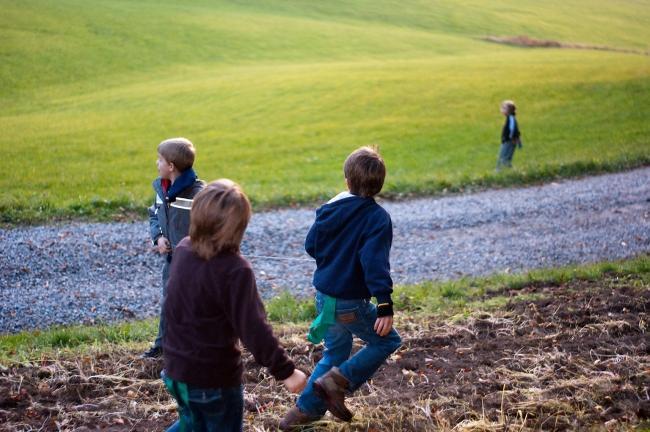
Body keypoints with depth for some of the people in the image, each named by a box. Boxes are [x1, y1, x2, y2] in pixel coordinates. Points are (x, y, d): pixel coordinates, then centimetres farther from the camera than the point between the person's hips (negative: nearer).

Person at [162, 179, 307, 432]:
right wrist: (284, 370, -23)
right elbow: (253, 327, -27)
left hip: (176, 367, 6)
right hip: (214, 377, -6)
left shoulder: (183, 250, -3)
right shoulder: (234, 270, -25)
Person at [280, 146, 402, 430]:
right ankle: (337, 381, 1)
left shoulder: (330, 209, 0)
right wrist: (385, 306, -30)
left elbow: (311, 246, 10)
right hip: (350, 304, -6)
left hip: (324, 296, 7)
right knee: (387, 341, 14)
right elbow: (376, 263, -28)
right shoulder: (377, 218, -18)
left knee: (336, 352, 23)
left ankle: (305, 409, 25)